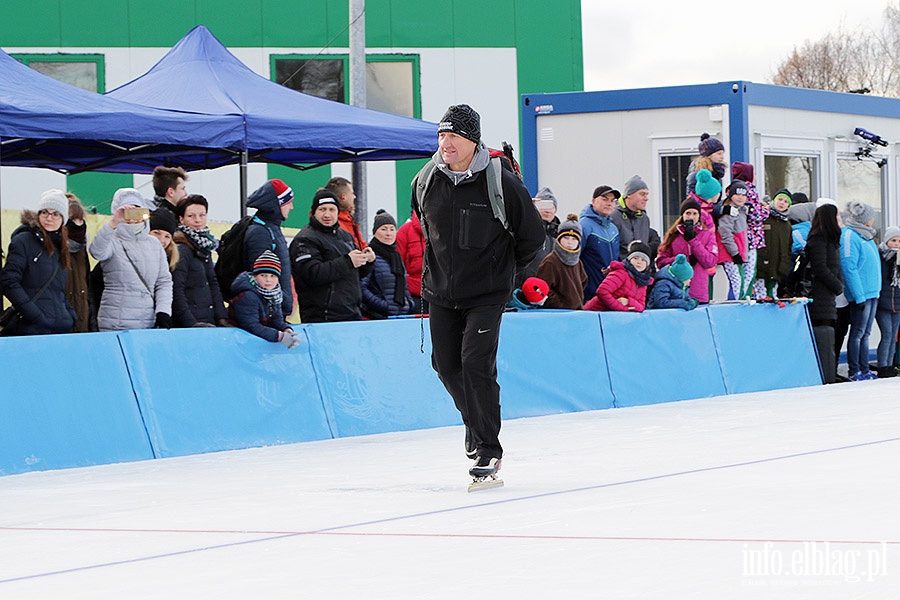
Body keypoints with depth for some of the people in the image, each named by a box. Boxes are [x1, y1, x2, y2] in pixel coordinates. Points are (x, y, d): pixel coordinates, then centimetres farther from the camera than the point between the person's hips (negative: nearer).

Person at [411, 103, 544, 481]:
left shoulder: (501, 183, -14)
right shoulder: (426, 182, -1)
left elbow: (532, 236, -1)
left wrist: (503, 266, 6)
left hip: (486, 293, -5)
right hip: (441, 292, 5)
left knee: (476, 362, -15)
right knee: (446, 364, 9)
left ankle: (489, 449, -9)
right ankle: (476, 421, 38)